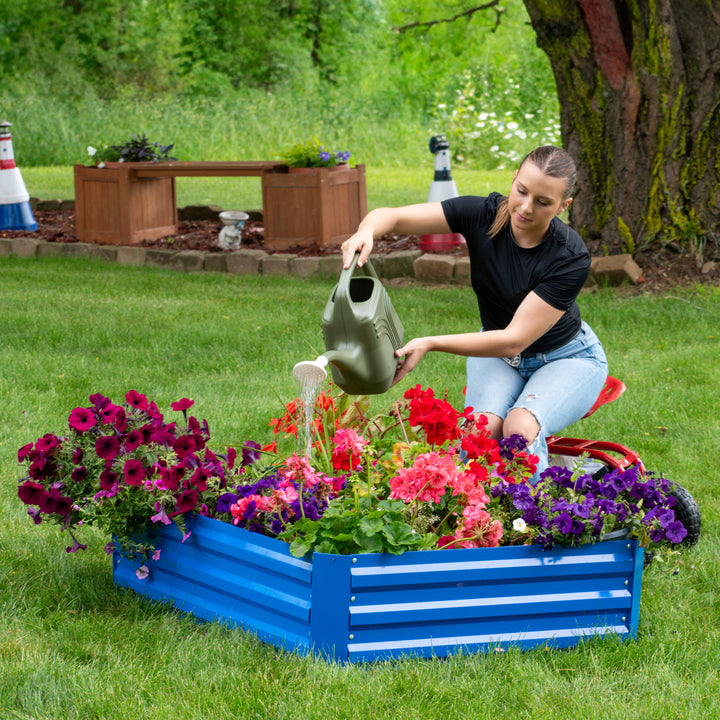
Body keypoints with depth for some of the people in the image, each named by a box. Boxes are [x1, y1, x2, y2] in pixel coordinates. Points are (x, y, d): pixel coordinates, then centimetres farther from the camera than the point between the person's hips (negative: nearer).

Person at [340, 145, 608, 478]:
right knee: (483, 428, -29)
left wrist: (431, 344, -40)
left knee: (521, 428, -33)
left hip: (565, 358, -3)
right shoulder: (483, 214, -19)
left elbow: (514, 340, -31)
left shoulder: (571, 259, -28)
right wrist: (365, 233, -45)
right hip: (497, 355, 3)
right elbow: (391, 216, -20)